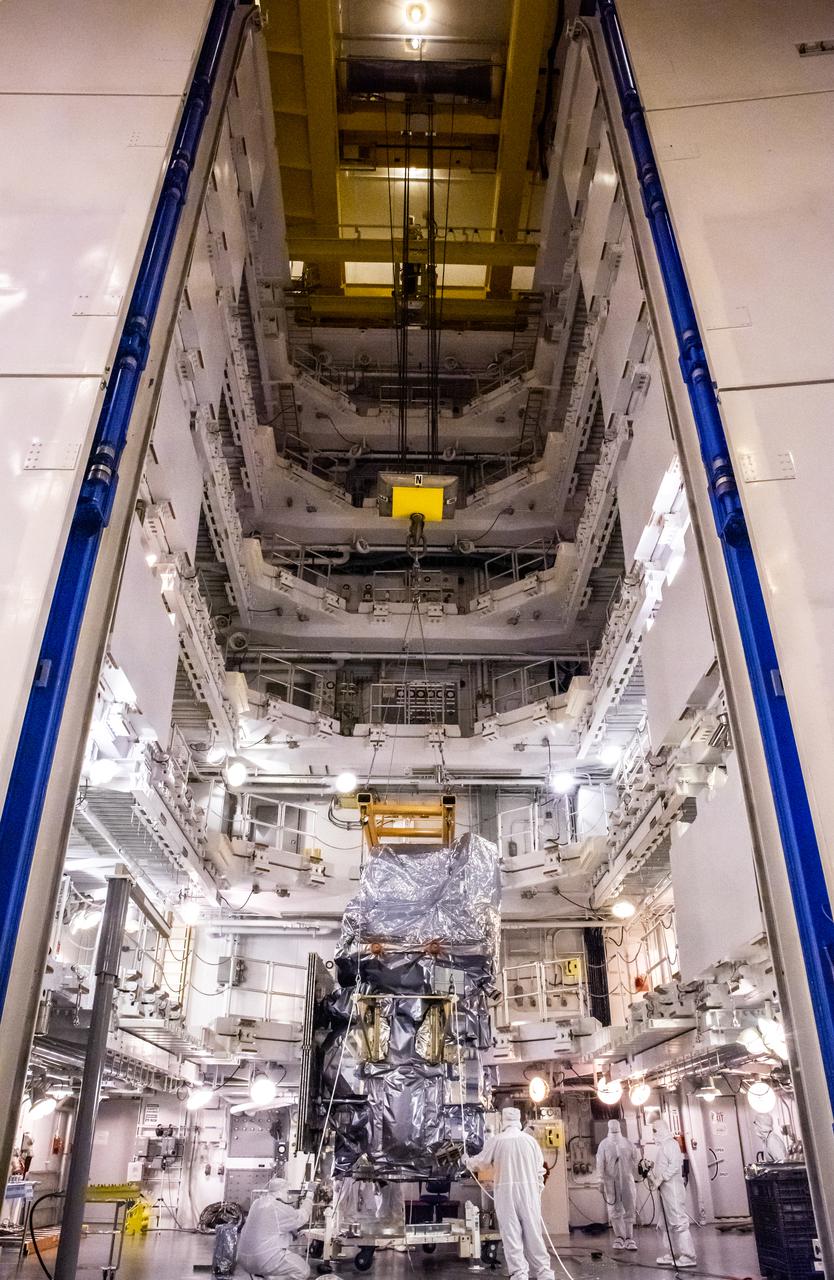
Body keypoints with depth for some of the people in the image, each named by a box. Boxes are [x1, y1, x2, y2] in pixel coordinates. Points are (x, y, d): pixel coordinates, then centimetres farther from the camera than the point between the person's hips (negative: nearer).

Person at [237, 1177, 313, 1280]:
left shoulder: (258, 1203, 12)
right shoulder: (279, 1208, -15)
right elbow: (302, 1217, -2)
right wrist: (308, 1199, 14)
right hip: (264, 1261, -9)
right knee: (303, 1270, 0)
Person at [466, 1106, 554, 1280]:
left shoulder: (496, 1141, -3)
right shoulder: (530, 1140, 4)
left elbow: (481, 1161, 8)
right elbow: (539, 1171, 6)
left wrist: (469, 1162, 29)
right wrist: (537, 1193, 17)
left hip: (506, 1192, -2)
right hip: (529, 1190, 2)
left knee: (511, 1233, 3)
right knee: (533, 1232, 10)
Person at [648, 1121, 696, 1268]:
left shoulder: (671, 1144, -11)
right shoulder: (663, 1145, 18)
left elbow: (675, 1165, -22)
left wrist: (660, 1179, -22)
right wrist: (653, 1176, 8)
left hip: (673, 1188, -10)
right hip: (665, 1189, 10)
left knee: (679, 1221, -9)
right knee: (667, 1223, 14)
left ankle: (688, 1256, -6)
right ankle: (674, 1254, 22)